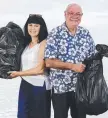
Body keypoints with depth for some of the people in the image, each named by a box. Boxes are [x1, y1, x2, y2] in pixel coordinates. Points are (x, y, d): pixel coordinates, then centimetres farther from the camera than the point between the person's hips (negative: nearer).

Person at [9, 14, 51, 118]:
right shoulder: (26, 43, 10)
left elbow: (40, 69, -16)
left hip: (39, 86, -6)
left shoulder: (43, 43, -11)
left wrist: (18, 73, -7)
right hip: (25, 85, 7)